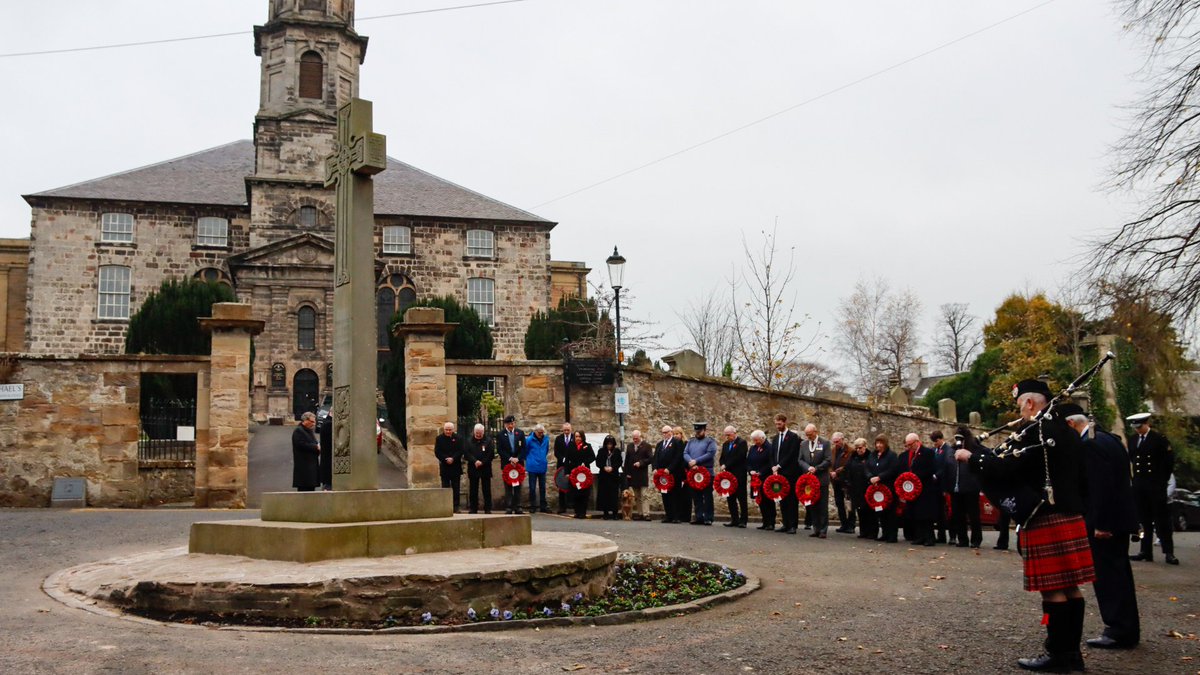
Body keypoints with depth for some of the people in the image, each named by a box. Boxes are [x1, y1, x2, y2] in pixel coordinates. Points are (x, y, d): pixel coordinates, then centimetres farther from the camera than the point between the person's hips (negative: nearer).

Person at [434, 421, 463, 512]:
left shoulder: (458, 438, 4)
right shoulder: (439, 438, 3)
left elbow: (460, 451, -1)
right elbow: (437, 452, -2)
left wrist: (453, 459, -16)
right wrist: (445, 459, -15)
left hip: (456, 466, 1)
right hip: (444, 466, -1)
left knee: (456, 488, 3)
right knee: (445, 487, 2)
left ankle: (456, 506, 6)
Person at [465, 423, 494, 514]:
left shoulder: (488, 441, 4)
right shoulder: (469, 441, 7)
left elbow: (491, 454, -3)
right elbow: (466, 454, -3)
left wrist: (482, 462, -13)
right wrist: (475, 461, -15)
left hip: (485, 468, -1)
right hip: (473, 469, 1)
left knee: (487, 489, 1)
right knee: (473, 490, 5)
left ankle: (488, 508, 5)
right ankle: (473, 508, 11)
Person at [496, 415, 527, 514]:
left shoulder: (520, 433, 6)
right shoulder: (501, 435, -1)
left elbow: (524, 448, 3)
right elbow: (499, 450, -5)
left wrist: (517, 458, -10)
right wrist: (510, 458, -13)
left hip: (519, 463, 2)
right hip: (506, 463, -2)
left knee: (518, 486, 4)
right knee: (508, 487, -1)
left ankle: (517, 507, 8)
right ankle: (508, 507, 0)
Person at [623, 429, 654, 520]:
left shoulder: (647, 446, -1)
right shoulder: (629, 446, 13)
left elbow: (651, 458, -6)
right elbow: (626, 460, 12)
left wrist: (641, 463, -17)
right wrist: (627, 473, 4)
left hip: (643, 475, -5)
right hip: (632, 475, 5)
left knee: (644, 496, -9)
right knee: (636, 497, 8)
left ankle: (646, 514, -11)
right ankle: (639, 513, 12)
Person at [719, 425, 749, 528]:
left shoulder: (742, 442, -5)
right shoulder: (725, 444, 18)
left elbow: (738, 457, -15)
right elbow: (722, 458, 17)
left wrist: (726, 466, -13)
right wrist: (723, 466, -4)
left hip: (739, 475, -7)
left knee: (741, 498, -2)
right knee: (730, 498, 6)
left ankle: (743, 520, 1)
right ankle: (734, 519, 11)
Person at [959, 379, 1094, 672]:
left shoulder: (1035, 431, -14)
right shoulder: (1066, 431, 16)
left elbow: (1006, 468, -20)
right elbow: (1078, 476, 22)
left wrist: (970, 457, -7)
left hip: (1046, 521, -9)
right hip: (1070, 516, 9)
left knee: (1053, 587, -3)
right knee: (1068, 585, 11)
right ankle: (1071, 650, 18)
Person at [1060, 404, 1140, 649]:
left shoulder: (1091, 445, -18)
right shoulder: (1107, 439, 13)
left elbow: (1101, 486, -23)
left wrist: (1101, 524, -20)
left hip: (1105, 521, -10)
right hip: (1119, 517, 10)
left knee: (1107, 576, -5)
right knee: (1118, 574, 16)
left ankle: (1119, 632, -1)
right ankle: (1127, 629, 24)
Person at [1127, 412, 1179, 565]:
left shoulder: (1159, 439, -6)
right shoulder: (1132, 440, 8)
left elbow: (1169, 460, -3)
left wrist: (1163, 480, -4)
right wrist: (1136, 477, 9)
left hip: (1156, 485, -4)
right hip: (1139, 484, 4)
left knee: (1162, 518, -2)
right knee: (1144, 519, 6)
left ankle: (1168, 553, 1)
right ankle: (1146, 551, 10)